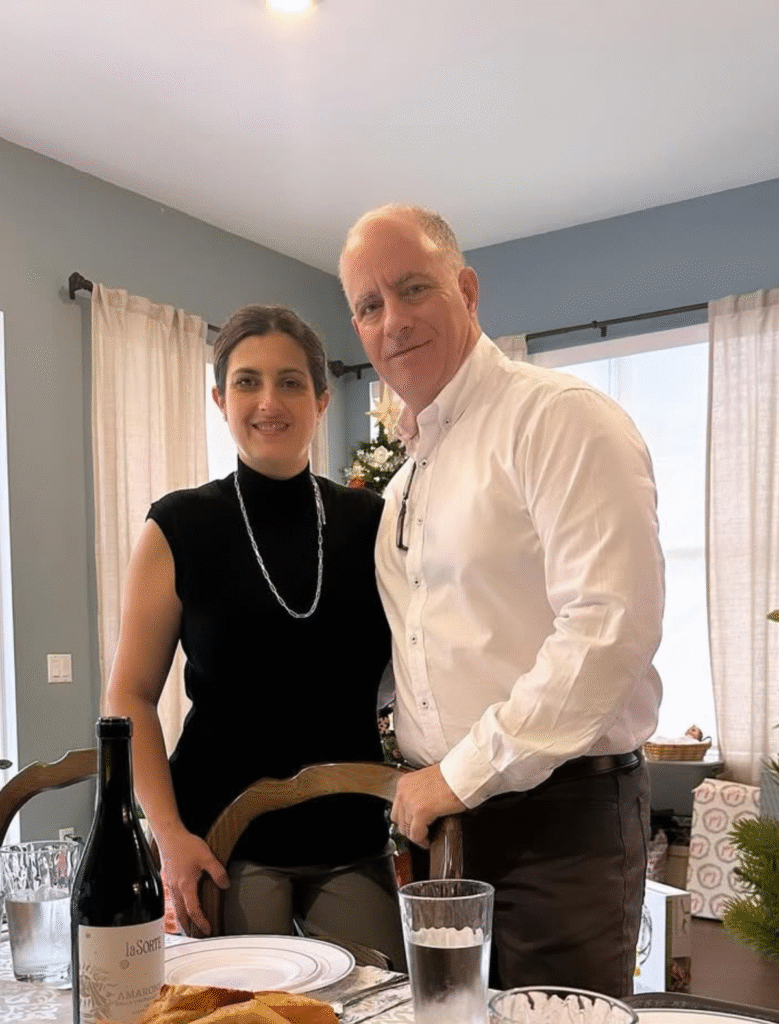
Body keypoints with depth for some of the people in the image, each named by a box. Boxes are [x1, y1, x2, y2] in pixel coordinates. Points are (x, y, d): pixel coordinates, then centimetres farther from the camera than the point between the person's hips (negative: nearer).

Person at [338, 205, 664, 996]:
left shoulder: (558, 418, -12)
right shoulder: (407, 474, 13)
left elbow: (612, 625, -22)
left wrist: (466, 771, -18)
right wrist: (416, 783, 5)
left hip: (560, 817, -7)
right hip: (439, 817, 7)